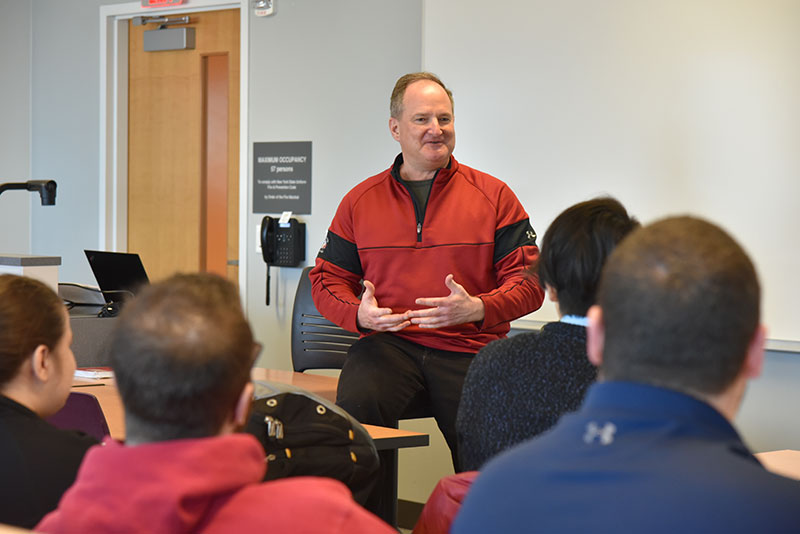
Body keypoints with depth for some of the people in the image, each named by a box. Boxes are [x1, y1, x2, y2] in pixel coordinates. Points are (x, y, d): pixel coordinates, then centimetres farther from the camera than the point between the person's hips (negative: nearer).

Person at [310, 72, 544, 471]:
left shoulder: (493, 195, 7)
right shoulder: (360, 201, 12)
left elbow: (529, 280, 3)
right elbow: (327, 278, 16)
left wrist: (477, 309, -17)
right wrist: (359, 314, -7)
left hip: (470, 346, 0)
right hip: (387, 342, 1)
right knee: (355, 407, -30)